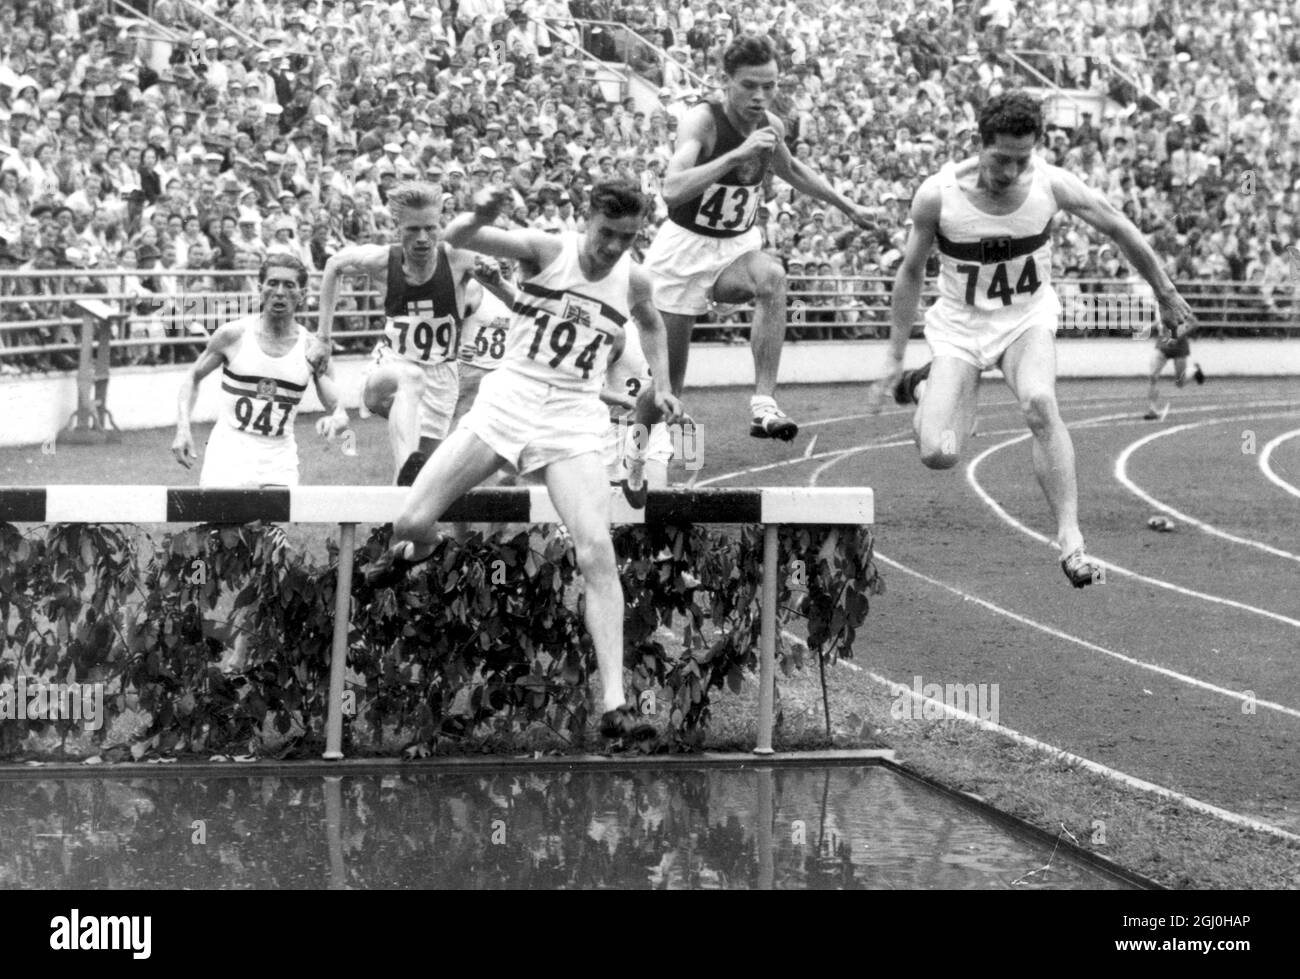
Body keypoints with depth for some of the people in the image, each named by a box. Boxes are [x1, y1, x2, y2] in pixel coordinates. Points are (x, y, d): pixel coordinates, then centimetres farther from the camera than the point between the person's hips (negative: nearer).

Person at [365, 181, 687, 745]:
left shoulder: (633, 283, 2)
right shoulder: (546, 251, -7)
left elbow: (651, 324, 28)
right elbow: (457, 239, -20)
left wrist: (661, 385, 17)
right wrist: (479, 217, -42)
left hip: (573, 422, 1)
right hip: (508, 398, -1)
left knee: (597, 552, -18)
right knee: (412, 523, -5)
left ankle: (614, 706, -20)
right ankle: (413, 552, 37)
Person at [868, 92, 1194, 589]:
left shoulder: (1051, 185, -18)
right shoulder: (938, 195, -21)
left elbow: (1120, 229, -2)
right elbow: (910, 273, -5)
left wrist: (1165, 294, 9)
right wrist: (895, 358, -2)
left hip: (1028, 318, 0)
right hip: (959, 325, 0)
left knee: (1039, 402, -32)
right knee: (938, 454, -16)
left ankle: (1070, 540, -27)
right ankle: (923, 388, 21)